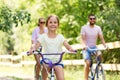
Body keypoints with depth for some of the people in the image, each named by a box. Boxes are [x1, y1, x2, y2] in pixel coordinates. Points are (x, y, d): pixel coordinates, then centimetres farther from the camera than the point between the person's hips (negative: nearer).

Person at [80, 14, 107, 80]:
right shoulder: (84, 28, -6)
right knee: (88, 63, -23)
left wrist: (105, 46, -23)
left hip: (94, 47, 3)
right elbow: (82, 39, -14)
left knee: (100, 55, -29)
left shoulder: (98, 28, 3)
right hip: (87, 48, -3)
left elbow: (101, 38, -4)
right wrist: (84, 45, -35)